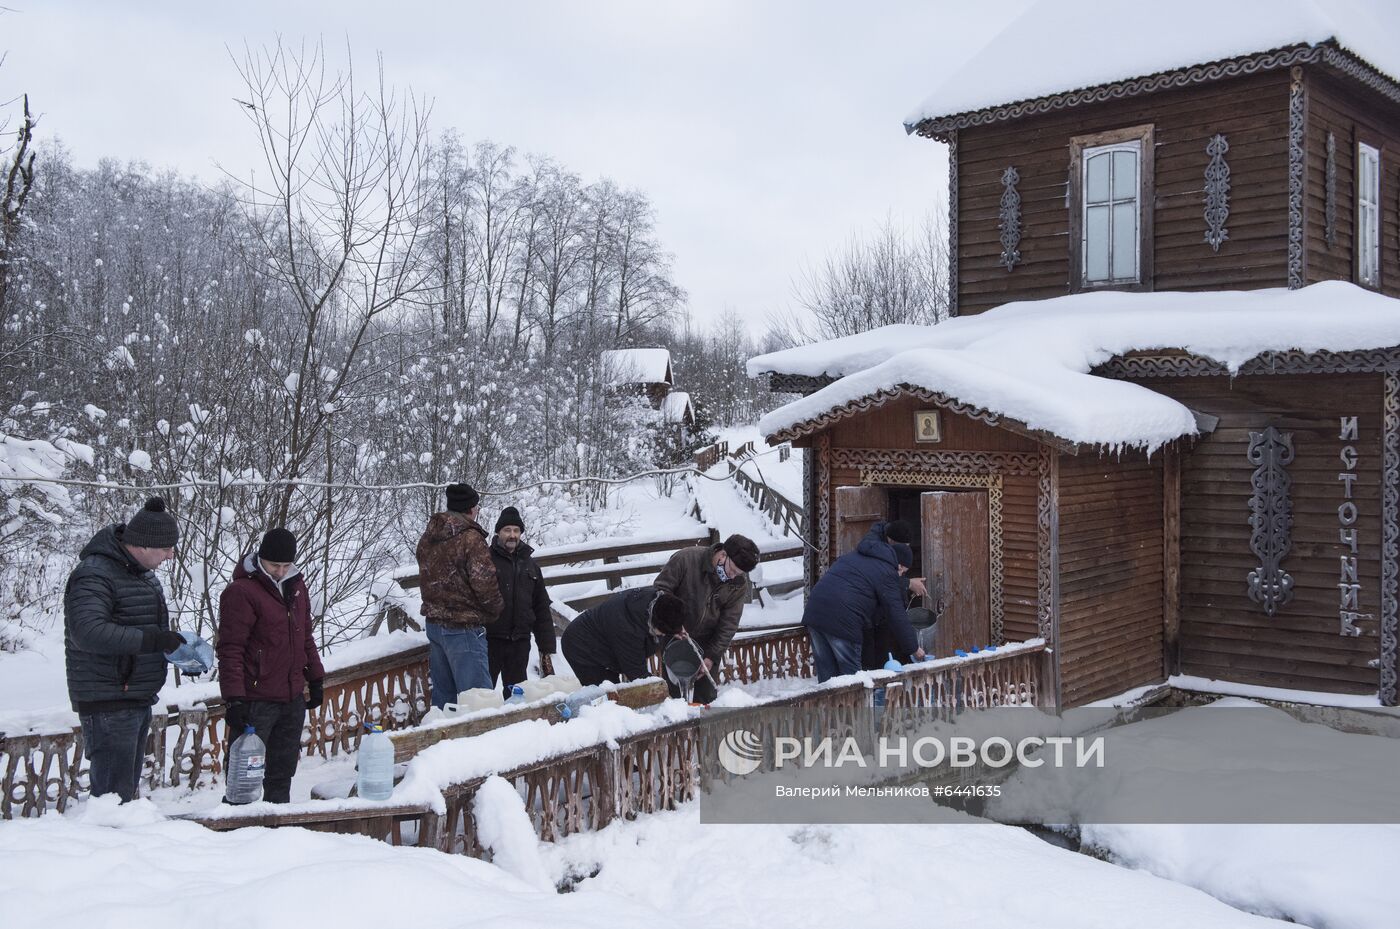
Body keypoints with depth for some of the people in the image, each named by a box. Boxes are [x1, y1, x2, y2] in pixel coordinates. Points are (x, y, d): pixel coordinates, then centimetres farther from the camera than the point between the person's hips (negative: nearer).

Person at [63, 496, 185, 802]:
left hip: (139, 700, 10)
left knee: (129, 788, 17)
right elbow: (87, 631, -31)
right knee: (116, 795, -9)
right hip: (108, 704, -10)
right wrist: (152, 639, -29)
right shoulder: (94, 576, -17)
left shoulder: (144, 573, 14)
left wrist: (182, 650, 8)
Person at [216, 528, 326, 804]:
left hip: (293, 698, 7)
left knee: (283, 772, 15)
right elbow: (230, 649, -15)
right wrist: (234, 698, -20)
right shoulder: (242, 591, -11)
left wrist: (315, 678, 20)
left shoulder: (296, 586, 12)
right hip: (256, 701, -7)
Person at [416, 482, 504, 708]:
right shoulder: (470, 538, -17)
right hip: (463, 628, -8)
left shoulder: (427, 538, 10)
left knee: (442, 692, 17)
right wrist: (495, 609, 0)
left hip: (434, 623, 8)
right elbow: (485, 582, -18)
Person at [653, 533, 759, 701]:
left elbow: (728, 625, -9)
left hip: (707, 643, 2)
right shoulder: (686, 558, -21)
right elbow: (661, 589, -14)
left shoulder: (740, 585, -12)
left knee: (705, 695, 4)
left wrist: (712, 656, -15)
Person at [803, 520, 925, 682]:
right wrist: (913, 648, 11)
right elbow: (897, 617, 1)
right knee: (851, 675, 1)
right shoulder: (887, 573, 1)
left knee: (826, 673, 11)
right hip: (843, 620, -7)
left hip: (814, 611, 7)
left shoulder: (855, 555, 24)